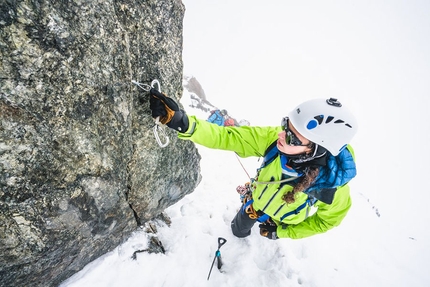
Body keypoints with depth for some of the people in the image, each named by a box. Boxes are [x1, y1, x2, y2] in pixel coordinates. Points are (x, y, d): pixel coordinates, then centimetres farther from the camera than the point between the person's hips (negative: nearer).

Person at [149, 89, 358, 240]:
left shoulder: (332, 184, -41)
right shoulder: (275, 138, -40)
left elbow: (328, 219, -19)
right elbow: (227, 137, -39)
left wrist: (282, 232, -12)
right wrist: (182, 123, -53)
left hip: (282, 222, -1)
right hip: (255, 201, 2)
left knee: (273, 231, 37)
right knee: (238, 230, 32)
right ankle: (242, 235, 72)